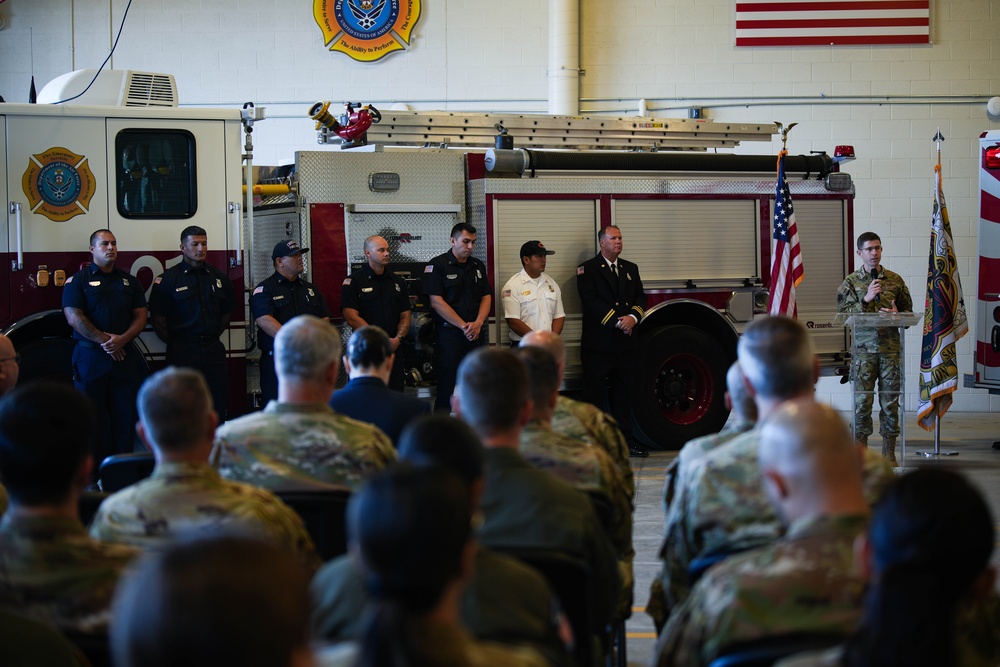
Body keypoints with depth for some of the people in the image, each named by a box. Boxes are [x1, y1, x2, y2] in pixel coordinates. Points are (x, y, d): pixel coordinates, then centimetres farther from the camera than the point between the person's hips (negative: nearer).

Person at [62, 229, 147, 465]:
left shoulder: (129, 281, 16)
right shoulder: (78, 280, 3)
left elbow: (140, 315, 9)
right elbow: (74, 317, -8)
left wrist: (122, 339, -11)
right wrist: (104, 341, -16)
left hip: (125, 355, 4)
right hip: (90, 357, -4)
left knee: (125, 416, 2)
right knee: (92, 416, -2)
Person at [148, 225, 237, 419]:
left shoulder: (219, 277, 11)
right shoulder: (168, 279, -3)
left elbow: (227, 311, 19)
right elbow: (158, 317, -4)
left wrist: (214, 335, 9)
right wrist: (173, 343, -5)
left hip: (214, 349, 4)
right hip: (183, 351, -4)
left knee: (218, 408, 4)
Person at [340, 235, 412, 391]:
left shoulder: (397, 282, 16)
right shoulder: (353, 281, -2)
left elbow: (405, 315, 14)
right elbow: (352, 318, -10)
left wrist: (398, 338, -7)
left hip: (393, 350, 5)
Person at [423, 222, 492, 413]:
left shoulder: (478, 266, 15)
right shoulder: (438, 265, -4)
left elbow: (486, 297, 12)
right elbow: (437, 302, -11)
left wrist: (478, 323, -8)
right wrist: (464, 326, -14)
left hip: (476, 335, 5)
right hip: (449, 335, -5)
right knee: (447, 388, -4)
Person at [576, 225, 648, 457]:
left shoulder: (631, 269, 17)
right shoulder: (587, 269, -2)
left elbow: (640, 297, 11)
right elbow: (591, 301, -13)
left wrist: (633, 317, -10)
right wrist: (617, 321, -19)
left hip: (624, 343, 5)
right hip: (598, 344, -5)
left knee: (624, 392, 9)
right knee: (594, 394, -1)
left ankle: (625, 439, 15)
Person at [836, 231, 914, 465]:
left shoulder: (895, 280, 10)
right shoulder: (851, 282, 6)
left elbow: (909, 311, 14)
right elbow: (843, 313, -1)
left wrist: (897, 315, -7)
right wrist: (865, 299, -12)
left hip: (891, 349, 1)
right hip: (863, 350, -1)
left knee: (890, 401, 2)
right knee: (862, 401, -2)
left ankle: (889, 452, 10)